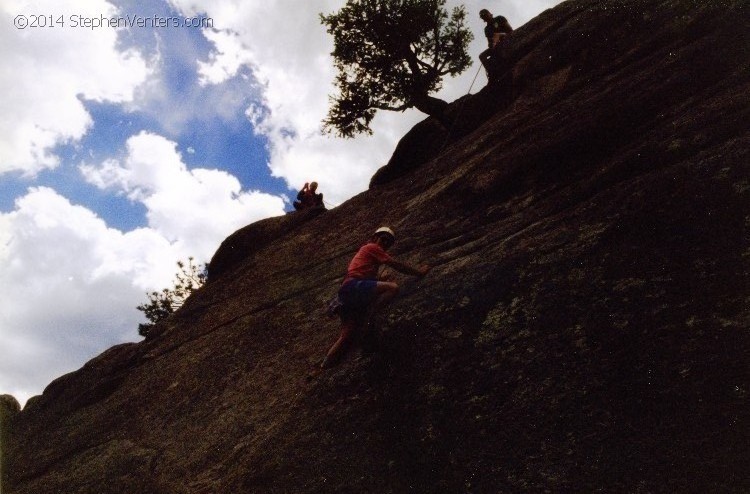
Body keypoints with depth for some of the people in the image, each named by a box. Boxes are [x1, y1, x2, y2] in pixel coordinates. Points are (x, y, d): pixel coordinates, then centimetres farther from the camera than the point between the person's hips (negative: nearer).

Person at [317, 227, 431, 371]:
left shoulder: (365, 250, 35)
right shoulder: (372, 247, 8)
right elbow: (396, 265, 3)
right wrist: (419, 272, 10)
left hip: (346, 293, 9)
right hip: (354, 285, -9)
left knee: (347, 336, 4)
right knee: (393, 287, -23)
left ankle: (322, 369, 4)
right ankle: (365, 318, -24)